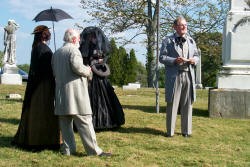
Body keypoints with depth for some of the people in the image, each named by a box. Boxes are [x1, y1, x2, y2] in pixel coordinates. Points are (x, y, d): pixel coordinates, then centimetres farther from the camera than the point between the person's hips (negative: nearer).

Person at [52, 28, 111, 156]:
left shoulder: (56, 53, 17)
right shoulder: (73, 50, -7)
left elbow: (54, 71, 19)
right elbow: (77, 66, -22)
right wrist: (88, 71, -5)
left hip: (61, 92, 7)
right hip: (75, 91, -7)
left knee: (65, 122, 9)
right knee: (84, 121, -6)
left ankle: (68, 148, 10)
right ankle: (93, 150, -5)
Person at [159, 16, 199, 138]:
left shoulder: (191, 41, 18)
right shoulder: (168, 41, 5)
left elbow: (196, 55, 22)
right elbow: (162, 57, -2)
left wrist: (194, 60, -2)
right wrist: (175, 61, -17)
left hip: (188, 75, 4)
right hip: (174, 76, -4)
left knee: (187, 104, 6)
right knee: (172, 104, -1)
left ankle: (186, 131, 15)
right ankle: (170, 131, 7)